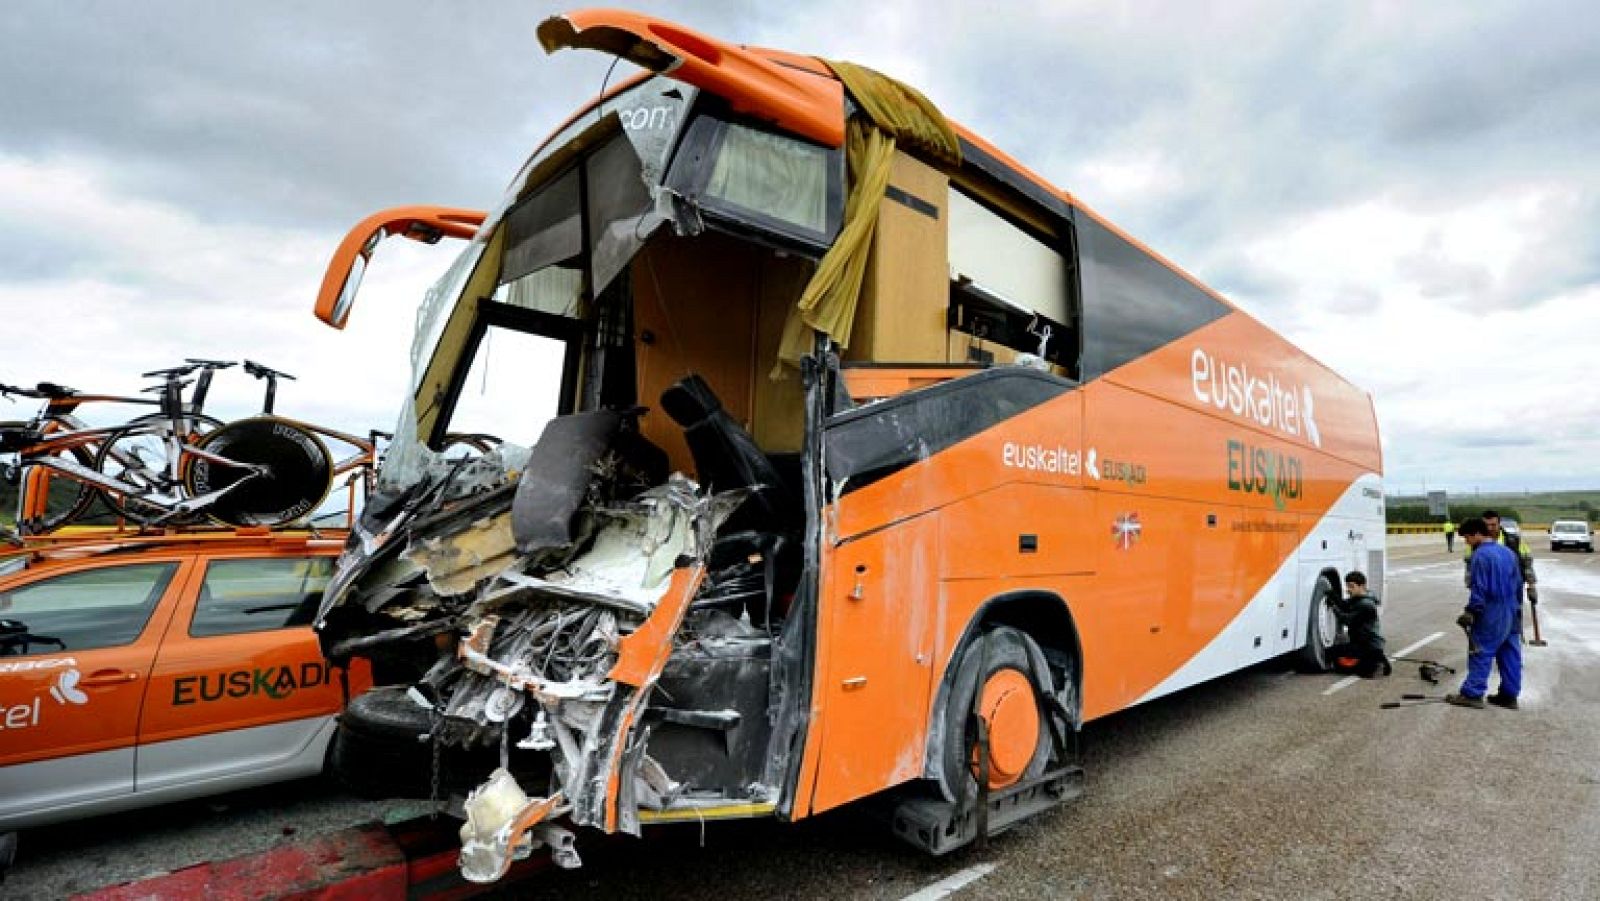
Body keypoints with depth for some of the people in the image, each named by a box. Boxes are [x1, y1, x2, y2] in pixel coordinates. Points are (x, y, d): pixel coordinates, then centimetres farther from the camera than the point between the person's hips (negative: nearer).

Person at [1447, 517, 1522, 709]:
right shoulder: (1508, 552, 11)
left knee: (1481, 653, -4)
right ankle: (1509, 695, 17)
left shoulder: (1480, 555, -16)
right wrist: (1516, 607, 26)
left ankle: (1472, 694, -2)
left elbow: (1479, 588, -18)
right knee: (1510, 654, 11)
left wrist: (1471, 612, -13)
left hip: (1491, 615, -8)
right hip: (1511, 614, 8)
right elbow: (1518, 584, 17)